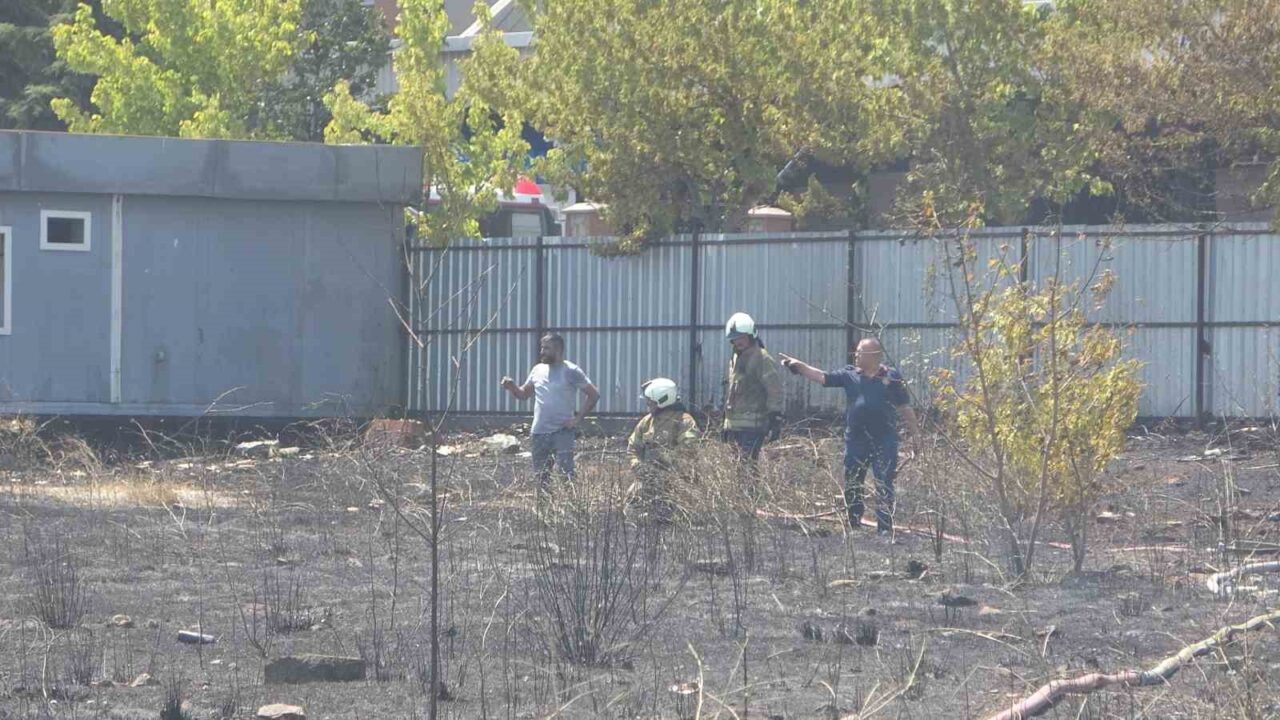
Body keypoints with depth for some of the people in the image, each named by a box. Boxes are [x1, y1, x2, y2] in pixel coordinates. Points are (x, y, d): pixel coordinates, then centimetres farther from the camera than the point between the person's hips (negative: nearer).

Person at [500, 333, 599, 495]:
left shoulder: (571, 371, -5)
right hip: (539, 433, 6)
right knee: (541, 476, 10)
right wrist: (511, 387, -3)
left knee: (565, 475, -13)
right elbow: (523, 394, 18)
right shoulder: (537, 370, 10)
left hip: (562, 432, -6)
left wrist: (578, 419, -9)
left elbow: (594, 395, -5)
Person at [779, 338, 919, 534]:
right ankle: (854, 524, 17)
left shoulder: (891, 377, 0)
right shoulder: (849, 375, 8)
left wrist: (914, 436, 2)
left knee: (884, 487, -4)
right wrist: (798, 366, -3)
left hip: (884, 443, -4)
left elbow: (905, 408, 2)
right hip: (855, 441, 4)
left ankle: (885, 528, 0)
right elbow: (822, 378, 6)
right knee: (852, 487, 7)